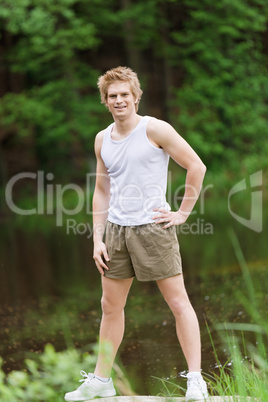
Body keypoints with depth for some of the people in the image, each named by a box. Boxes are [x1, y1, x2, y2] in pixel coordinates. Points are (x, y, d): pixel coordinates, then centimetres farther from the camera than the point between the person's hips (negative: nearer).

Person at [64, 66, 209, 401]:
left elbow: (196, 166, -6)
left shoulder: (154, 129, -6)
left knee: (178, 302, -5)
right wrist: (98, 239, 11)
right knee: (110, 305, 11)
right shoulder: (102, 140, 11)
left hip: (153, 227, -6)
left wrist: (183, 213, -7)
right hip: (116, 229, 6)